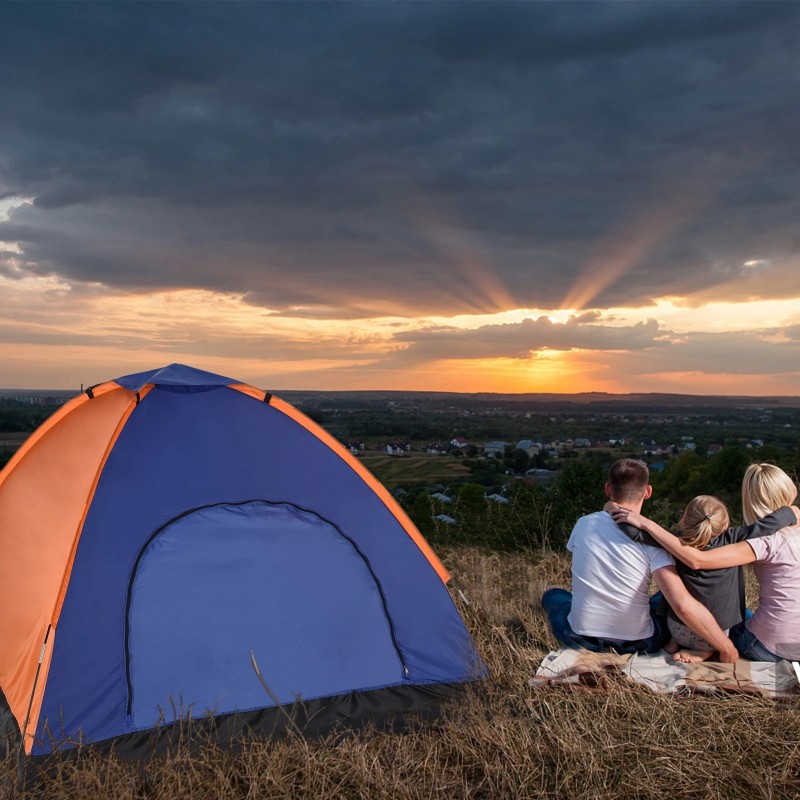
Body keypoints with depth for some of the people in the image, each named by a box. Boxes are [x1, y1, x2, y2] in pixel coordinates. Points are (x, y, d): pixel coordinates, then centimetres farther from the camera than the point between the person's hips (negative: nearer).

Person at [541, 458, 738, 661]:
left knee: (552, 595, 31)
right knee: (663, 600, 29)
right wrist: (727, 648, -13)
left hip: (581, 638, 0)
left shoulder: (584, 524, -6)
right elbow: (683, 605, -25)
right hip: (637, 643, 0)